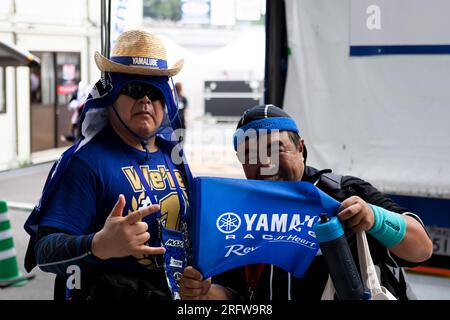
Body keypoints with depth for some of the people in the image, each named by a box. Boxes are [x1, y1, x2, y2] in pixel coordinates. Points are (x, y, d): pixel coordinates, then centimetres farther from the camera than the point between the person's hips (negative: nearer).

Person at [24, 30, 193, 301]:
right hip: (108, 292, -6)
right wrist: (99, 246, -44)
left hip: (177, 291, 7)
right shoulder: (86, 160, -18)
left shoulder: (171, 154, 2)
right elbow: (45, 250, -27)